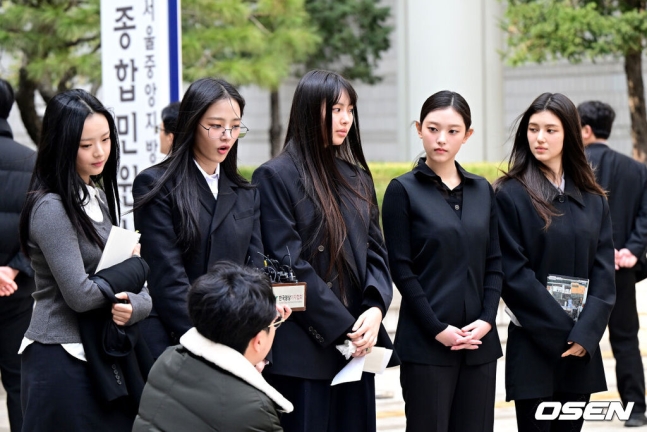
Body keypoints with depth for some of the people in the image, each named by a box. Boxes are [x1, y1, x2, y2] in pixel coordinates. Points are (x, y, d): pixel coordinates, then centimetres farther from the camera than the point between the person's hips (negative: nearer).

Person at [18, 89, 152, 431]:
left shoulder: (99, 196, 13)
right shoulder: (50, 208, -12)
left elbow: (141, 292, 11)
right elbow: (80, 294, -18)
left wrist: (132, 305, -12)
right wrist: (134, 267, -2)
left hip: (104, 358, 7)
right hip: (63, 360, -7)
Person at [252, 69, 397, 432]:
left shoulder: (357, 178, 15)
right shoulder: (276, 177, -5)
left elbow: (376, 252, 11)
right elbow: (289, 263, -11)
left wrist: (375, 309, -9)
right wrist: (343, 326, -14)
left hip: (356, 344, 6)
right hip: (303, 348, -6)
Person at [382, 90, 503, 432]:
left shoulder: (482, 190, 12)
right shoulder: (403, 190, -1)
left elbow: (494, 263, 11)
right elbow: (401, 268, -6)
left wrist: (486, 319, -4)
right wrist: (438, 328, -12)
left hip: (479, 340, 4)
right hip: (427, 343, -4)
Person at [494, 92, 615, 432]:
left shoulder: (592, 200, 10)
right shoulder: (511, 195, -3)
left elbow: (604, 273, 3)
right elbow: (514, 274, -8)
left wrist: (585, 333, -11)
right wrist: (562, 331, -12)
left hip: (581, 349, 4)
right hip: (533, 348, -4)